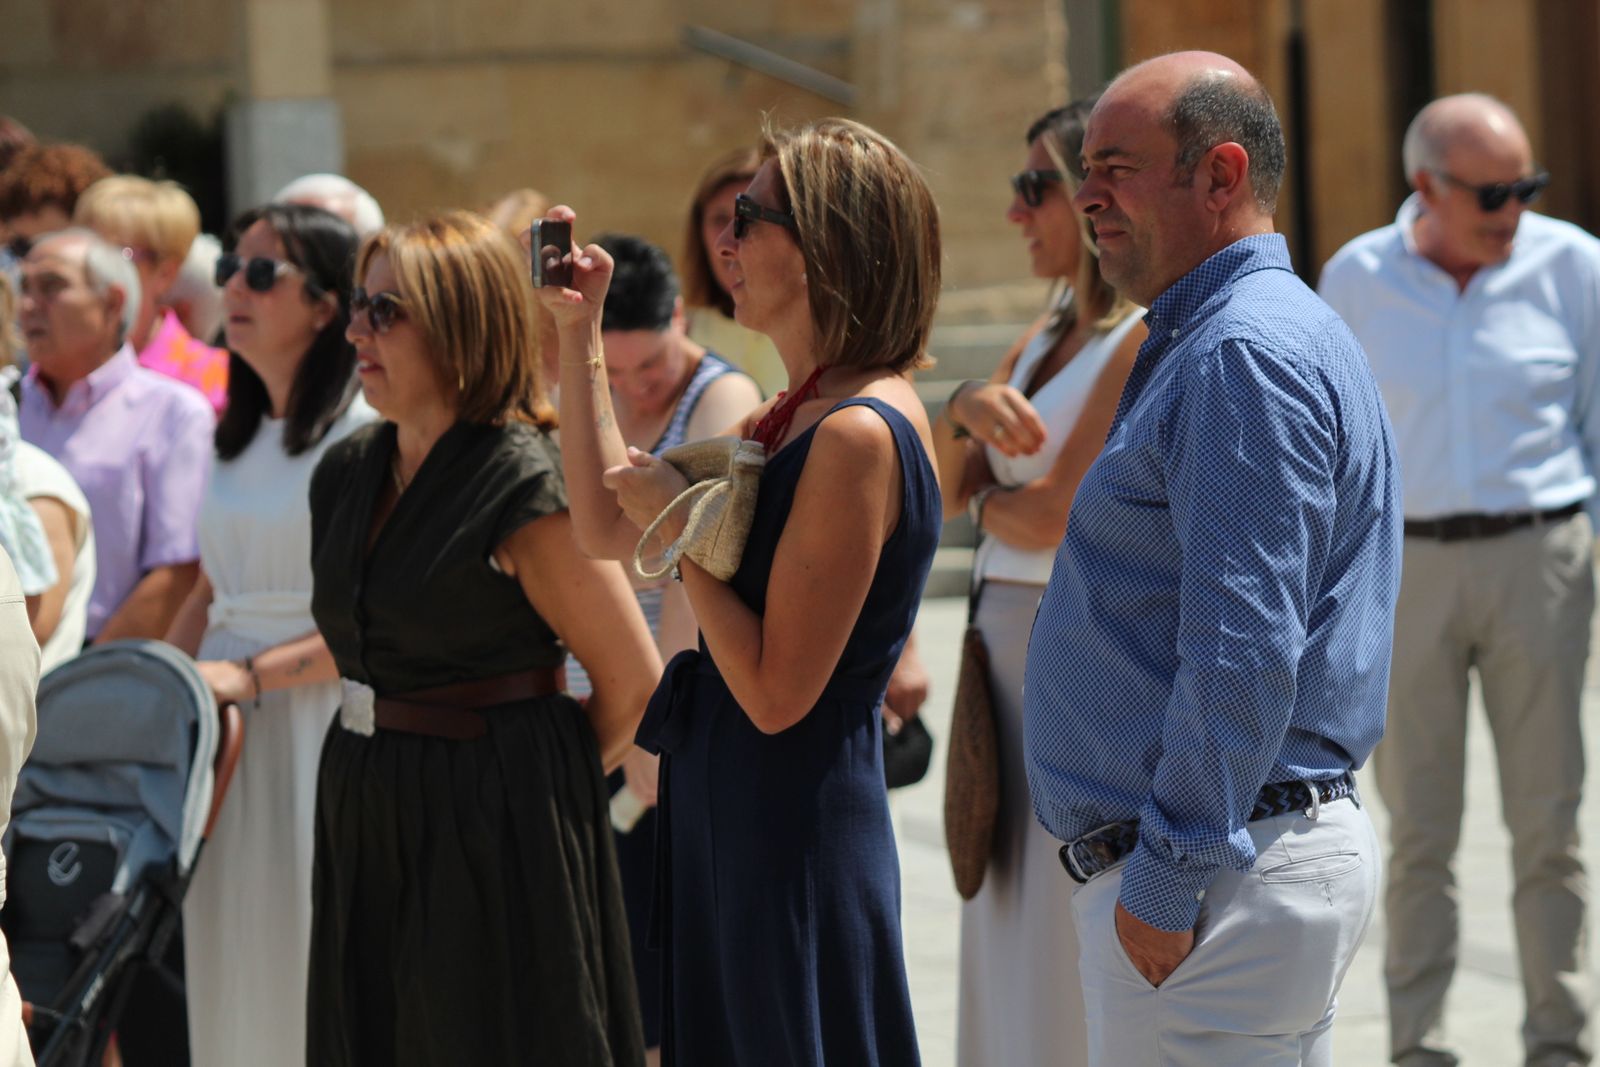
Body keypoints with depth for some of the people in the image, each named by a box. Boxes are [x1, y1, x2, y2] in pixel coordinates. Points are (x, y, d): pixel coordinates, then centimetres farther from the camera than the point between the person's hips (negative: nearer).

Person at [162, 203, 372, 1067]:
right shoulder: (235, 437, 15)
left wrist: (253, 674, -18)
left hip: (325, 727, -7)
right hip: (226, 735, 7)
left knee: (314, 974, -5)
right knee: (231, 981, 8)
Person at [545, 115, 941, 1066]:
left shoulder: (858, 434, -19)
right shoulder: (797, 417, 11)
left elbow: (777, 692, -22)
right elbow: (607, 529, 19)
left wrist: (681, 524, -12)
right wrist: (579, 333, 17)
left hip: (795, 834, -10)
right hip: (733, 815, 10)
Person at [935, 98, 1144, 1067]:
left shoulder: (1149, 340, -13)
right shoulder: (1047, 339, 15)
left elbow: (1057, 517, -18)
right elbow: (939, 489, 10)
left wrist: (986, 500, 3)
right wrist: (968, 411, -10)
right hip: (1011, 654, 9)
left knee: (1082, 980, -4)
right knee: (1012, 973, 12)